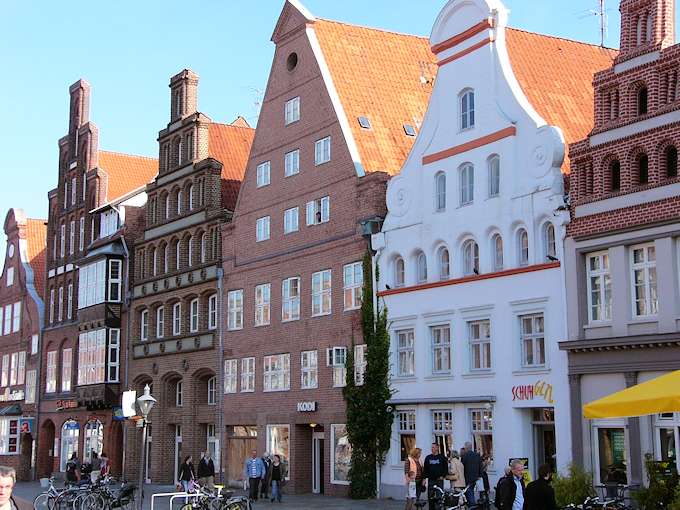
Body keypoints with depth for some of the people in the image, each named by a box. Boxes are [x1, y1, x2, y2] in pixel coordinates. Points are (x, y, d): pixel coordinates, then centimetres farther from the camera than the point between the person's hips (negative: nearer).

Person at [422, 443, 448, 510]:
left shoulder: (442, 457, 5)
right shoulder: (428, 458, 10)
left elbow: (446, 468, 4)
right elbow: (425, 469, 11)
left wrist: (443, 476, -6)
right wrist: (424, 478, 3)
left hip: (439, 480, -2)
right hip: (431, 480, 2)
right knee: (430, 497, 0)